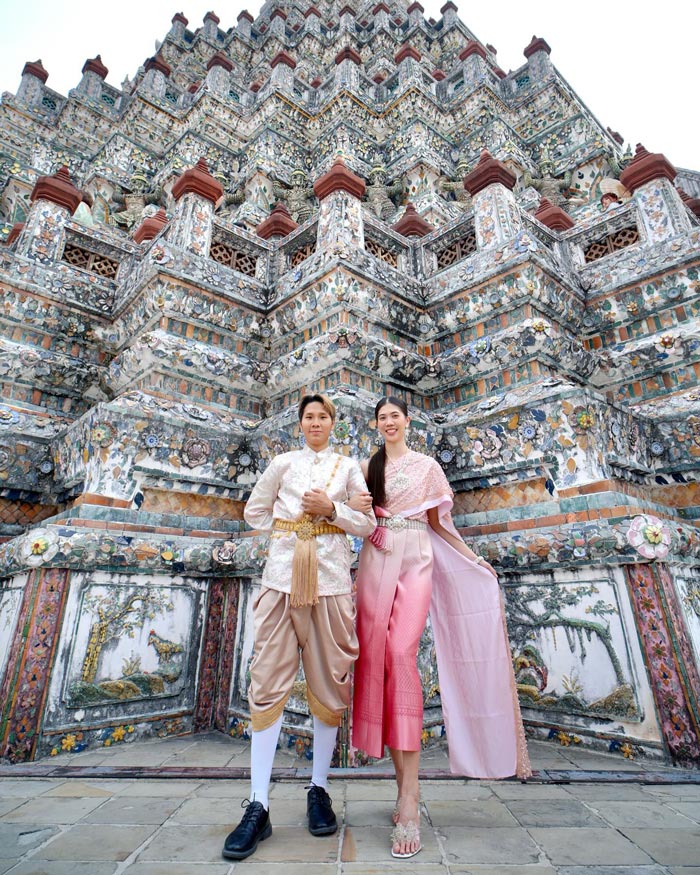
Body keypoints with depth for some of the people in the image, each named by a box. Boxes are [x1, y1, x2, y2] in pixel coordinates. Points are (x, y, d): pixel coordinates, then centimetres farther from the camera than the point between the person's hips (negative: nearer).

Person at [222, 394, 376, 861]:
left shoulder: (349, 467, 11)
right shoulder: (284, 463, 13)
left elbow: (368, 523, 6)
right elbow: (255, 511, 18)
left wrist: (331, 511, -8)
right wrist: (287, 529, 8)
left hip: (331, 577, 0)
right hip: (282, 574, 1)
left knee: (328, 683, 5)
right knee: (270, 682, -1)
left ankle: (319, 791, 23)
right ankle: (258, 806, 8)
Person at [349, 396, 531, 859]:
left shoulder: (427, 466, 11)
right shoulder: (368, 467, 15)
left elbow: (437, 522, 15)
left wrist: (475, 562, 14)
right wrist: (351, 508, -8)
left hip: (415, 563, -2)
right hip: (376, 565, 3)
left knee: (401, 654, -18)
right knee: (376, 658, -3)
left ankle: (409, 800, -12)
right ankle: (404, 784, 11)